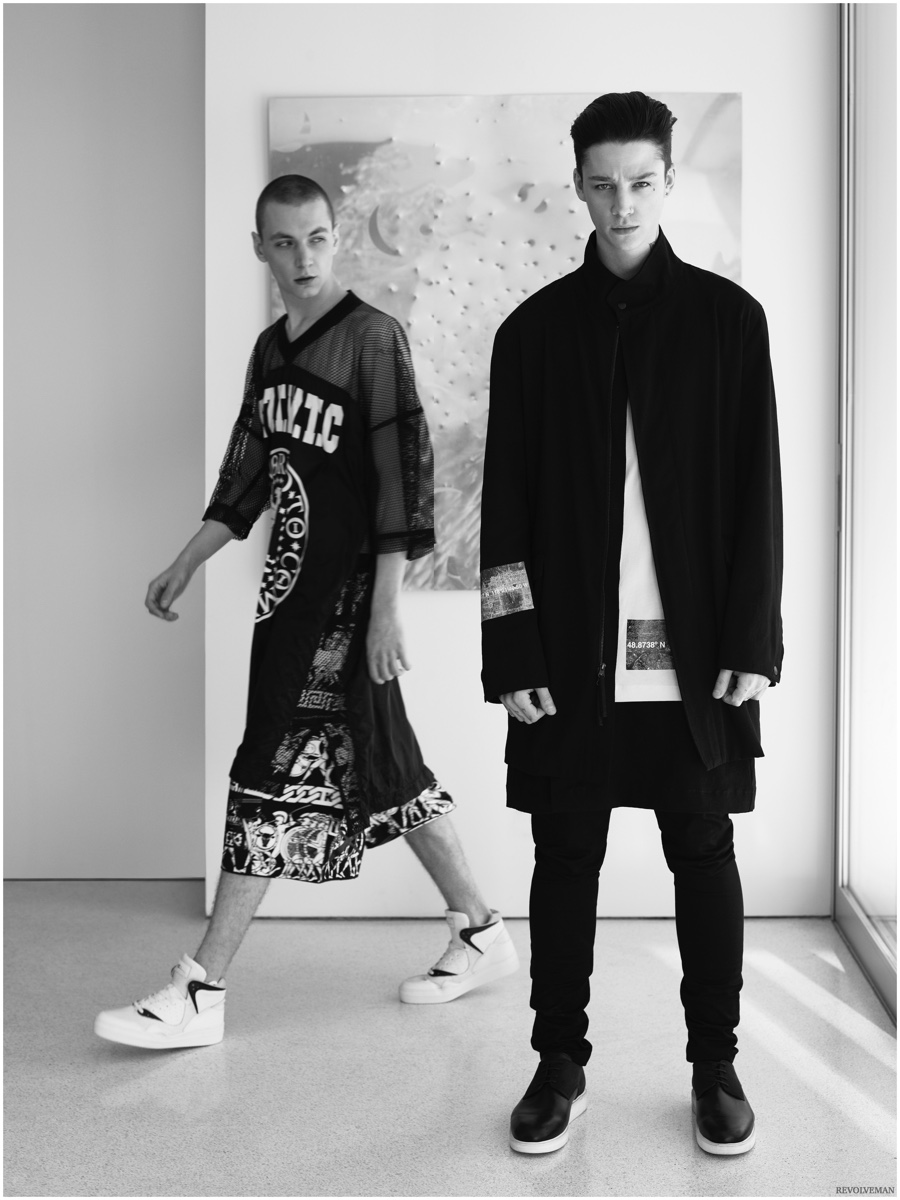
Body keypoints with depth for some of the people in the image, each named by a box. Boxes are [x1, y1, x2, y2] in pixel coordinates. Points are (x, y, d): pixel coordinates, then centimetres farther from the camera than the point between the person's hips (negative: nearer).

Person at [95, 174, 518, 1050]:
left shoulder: (372, 338, -9)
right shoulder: (271, 349, 13)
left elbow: (402, 475, -15)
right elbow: (247, 476, 20)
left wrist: (385, 609, -19)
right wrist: (186, 566, 17)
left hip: (346, 593, -8)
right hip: (294, 587, 8)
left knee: (279, 775, -5)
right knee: (382, 768, 13)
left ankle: (201, 995, 3)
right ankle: (482, 937, 26)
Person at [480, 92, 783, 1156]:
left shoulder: (726, 318, 3)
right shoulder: (536, 329, 5)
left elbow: (757, 492, 1)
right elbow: (506, 506, 2)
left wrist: (753, 641, -6)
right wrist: (513, 656, -4)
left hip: (696, 656, 0)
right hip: (572, 657, 1)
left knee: (705, 860, 9)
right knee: (565, 863, 9)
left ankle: (715, 1066, 25)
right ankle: (559, 1061, 25)